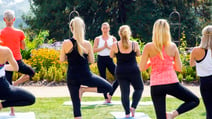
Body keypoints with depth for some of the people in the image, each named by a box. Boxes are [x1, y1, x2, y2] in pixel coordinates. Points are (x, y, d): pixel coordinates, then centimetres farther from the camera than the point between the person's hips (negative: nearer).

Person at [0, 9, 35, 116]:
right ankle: (16, 83, 3)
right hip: (17, 61, -1)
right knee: (31, 73, 25)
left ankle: (12, 111, 4)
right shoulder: (19, 33, -4)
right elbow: (23, 47, 7)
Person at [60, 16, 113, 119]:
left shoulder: (66, 43, -8)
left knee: (76, 104, 10)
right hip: (85, 76, -2)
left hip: (72, 77, 2)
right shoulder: (87, 44, -9)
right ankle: (84, 90, 0)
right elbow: (91, 60, 1)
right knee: (109, 87, 12)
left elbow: (62, 59, 4)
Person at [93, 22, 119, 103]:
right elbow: (94, 50, -5)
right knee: (103, 79, 2)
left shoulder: (113, 39, 7)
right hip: (101, 59, -1)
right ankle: (106, 98, 8)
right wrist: (103, 47, -13)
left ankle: (110, 94, 0)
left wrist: (108, 47, -12)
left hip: (109, 59, 1)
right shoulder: (97, 39, 5)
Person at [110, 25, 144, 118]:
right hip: (133, 71, 0)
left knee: (124, 92, 7)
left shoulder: (115, 45, -8)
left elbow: (111, 56, 8)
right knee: (139, 88, 20)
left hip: (120, 72, 0)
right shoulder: (134, 44, -7)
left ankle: (127, 113, 5)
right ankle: (133, 107, 4)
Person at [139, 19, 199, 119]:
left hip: (156, 86, 1)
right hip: (172, 83, -1)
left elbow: (142, 68, -1)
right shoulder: (172, 47, -1)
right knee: (195, 100, 17)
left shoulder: (148, 47, -3)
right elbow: (179, 68, 4)